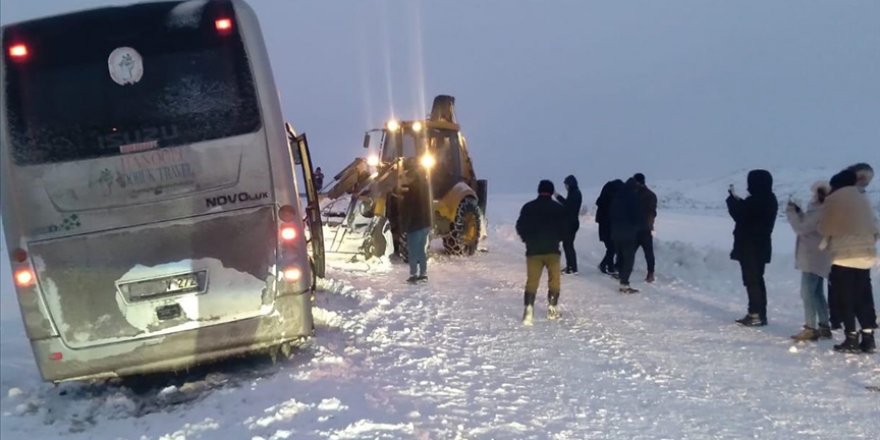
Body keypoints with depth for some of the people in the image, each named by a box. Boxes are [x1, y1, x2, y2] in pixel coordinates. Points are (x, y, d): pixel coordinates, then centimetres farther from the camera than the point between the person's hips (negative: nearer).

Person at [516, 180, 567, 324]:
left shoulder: (528, 207, -1)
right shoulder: (559, 208, -2)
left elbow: (520, 227, 2)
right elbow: (564, 229, 1)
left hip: (533, 250, 1)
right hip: (552, 250, 0)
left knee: (532, 281, 3)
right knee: (554, 280, 15)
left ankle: (529, 310, -10)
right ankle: (552, 308, 15)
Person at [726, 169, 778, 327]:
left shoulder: (756, 201, -23)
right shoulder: (769, 200, 10)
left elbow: (739, 215, -16)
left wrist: (733, 199, -2)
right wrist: (737, 201, 6)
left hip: (750, 247, -10)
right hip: (759, 246, 10)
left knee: (752, 280, -4)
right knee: (757, 280, 16)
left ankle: (756, 314, -1)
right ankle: (758, 313, 22)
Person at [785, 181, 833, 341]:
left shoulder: (819, 211, -20)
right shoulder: (822, 209, 11)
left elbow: (802, 229, -19)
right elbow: (807, 225, 17)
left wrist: (791, 211, -10)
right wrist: (798, 211, 6)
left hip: (812, 257, -10)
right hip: (817, 257, 10)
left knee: (808, 292, -8)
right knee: (817, 293, 15)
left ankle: (810, 329, -7)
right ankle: (824, 327, 20)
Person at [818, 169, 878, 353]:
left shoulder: (834, 199, -4)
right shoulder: (863, 199, 15)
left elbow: (824, 228, -3)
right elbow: (875, 228, 16)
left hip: (844, 256, -6)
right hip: (865, 256, 6)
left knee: (845, 299, 1)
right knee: (864, 298, 10)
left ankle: (851, 339, -1)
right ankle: (868, 338, 8)